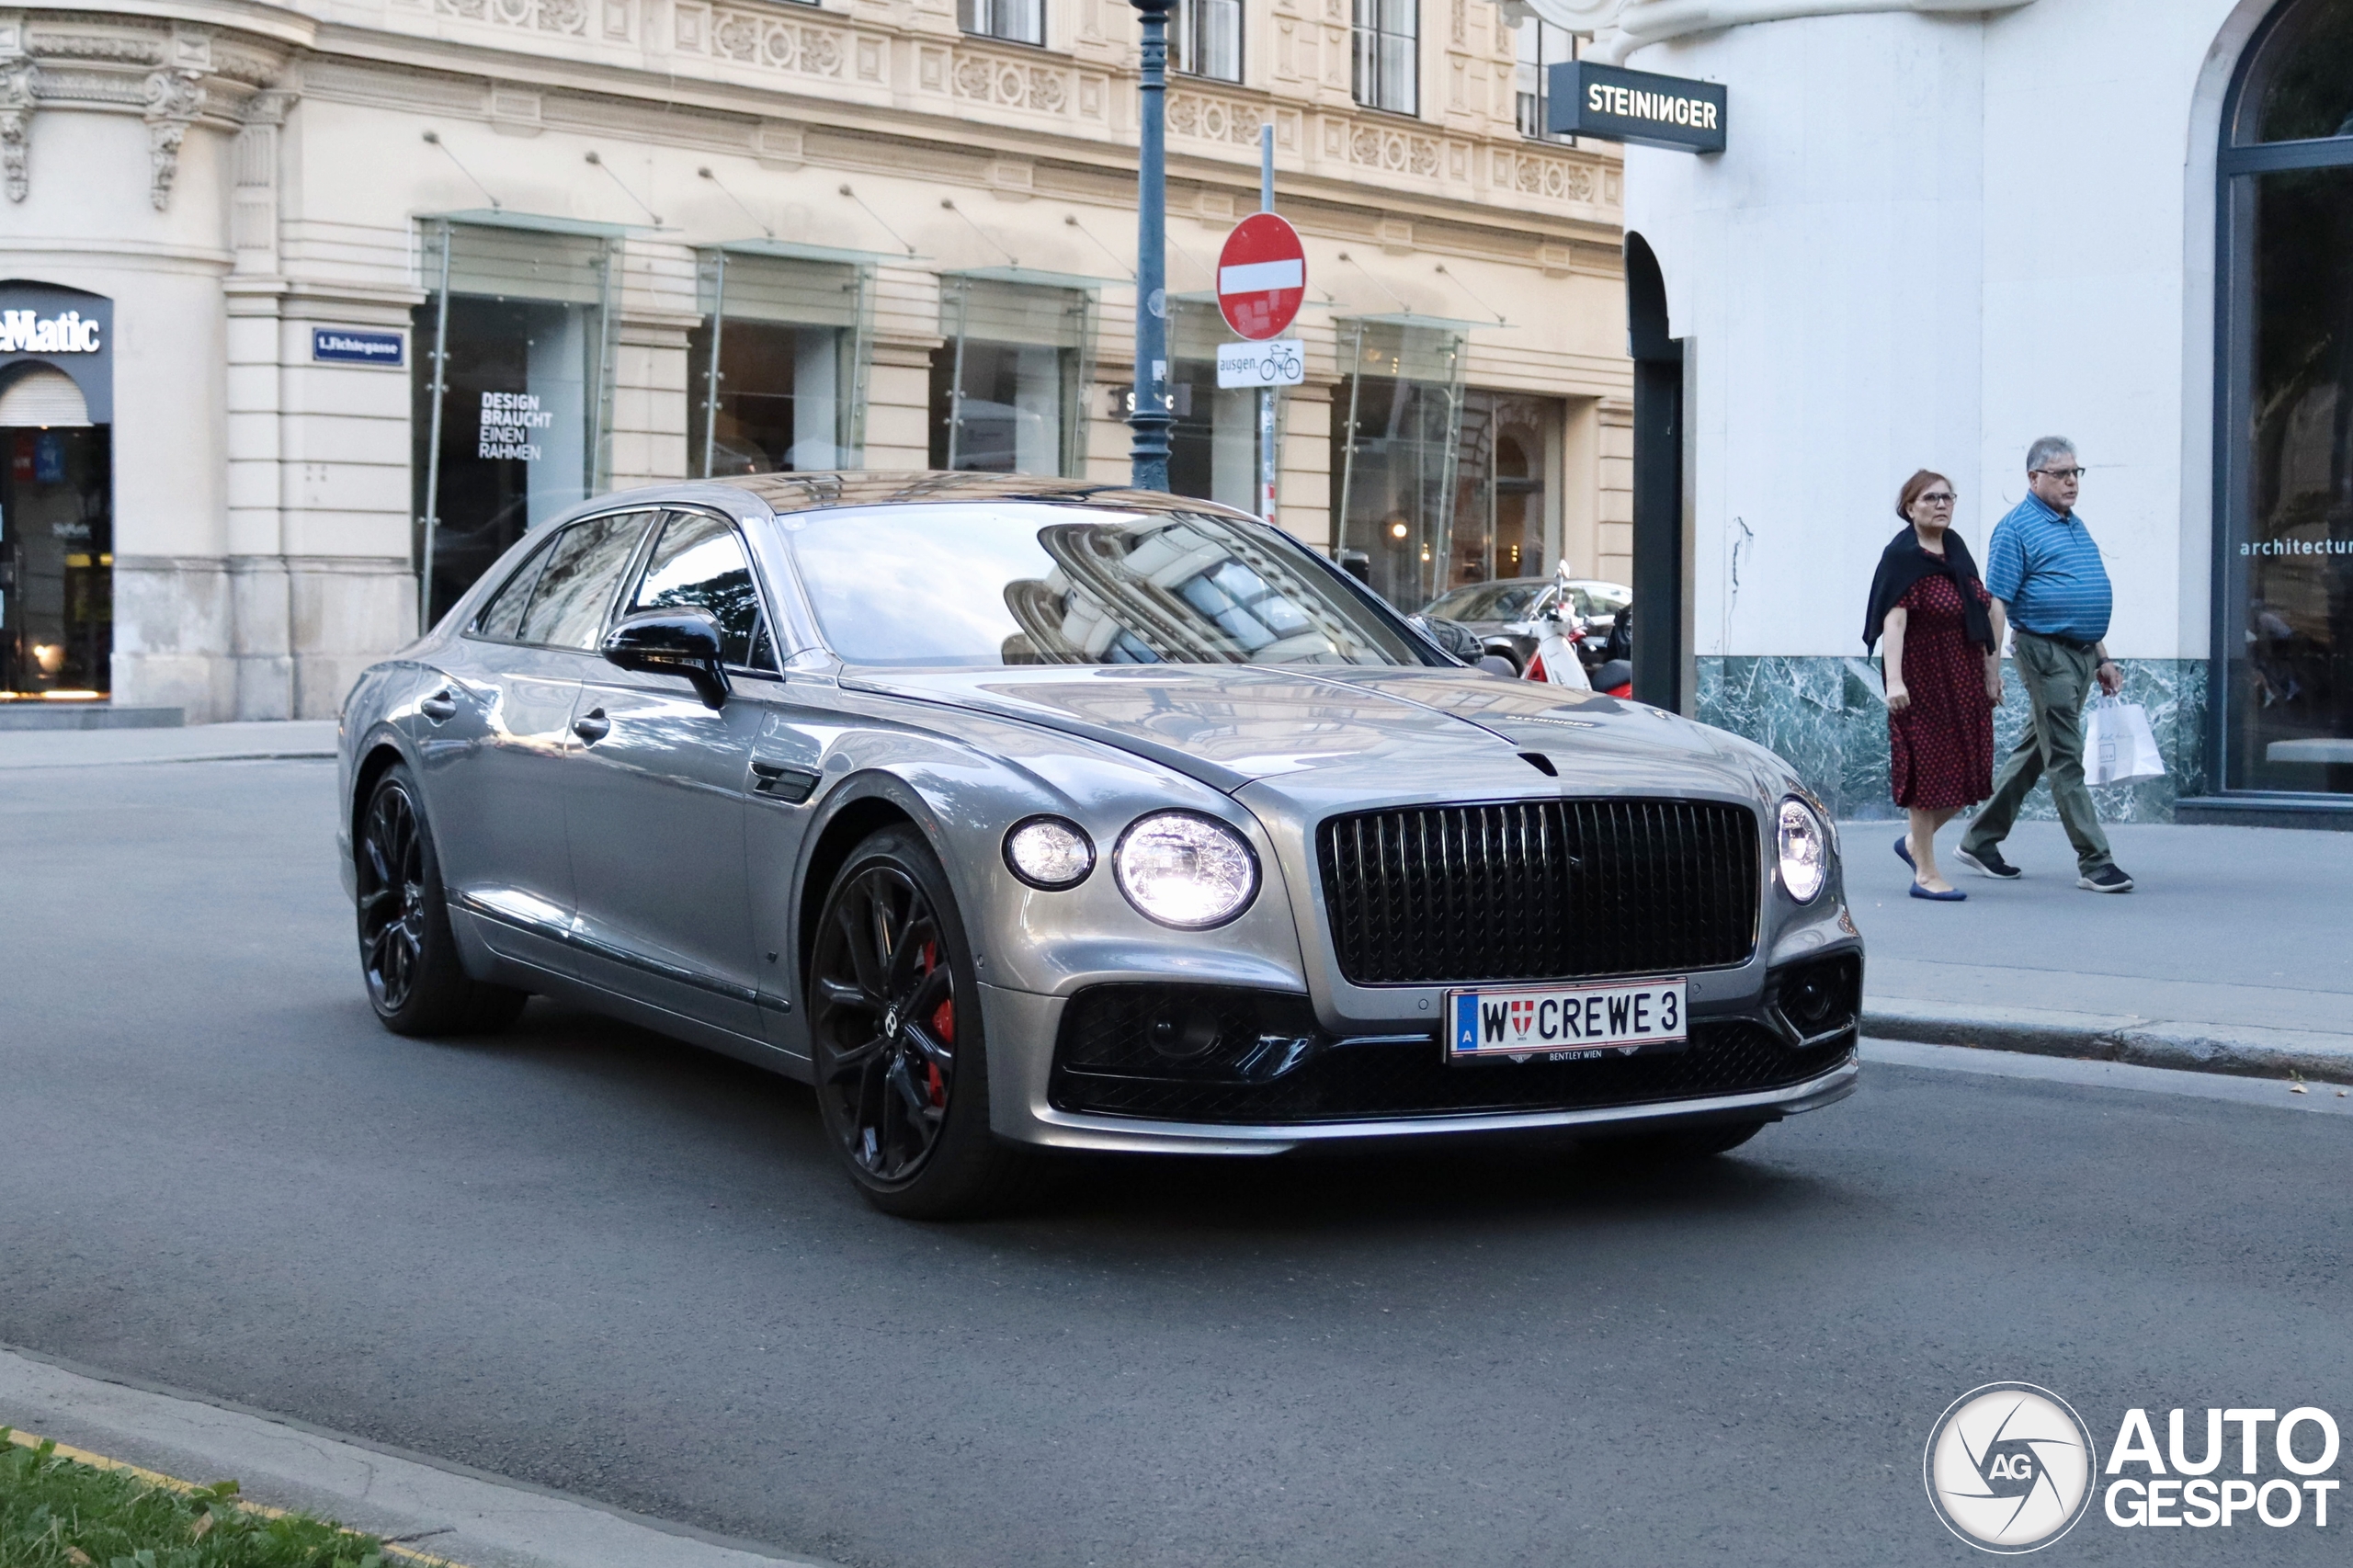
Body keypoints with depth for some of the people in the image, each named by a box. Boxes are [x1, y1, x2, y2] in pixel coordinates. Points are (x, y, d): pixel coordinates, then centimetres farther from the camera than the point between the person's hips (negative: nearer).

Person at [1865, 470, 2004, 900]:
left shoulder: (1955, 548, 11)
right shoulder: (1902, 556, -11)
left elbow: (1987, 609, 17)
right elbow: (1893, 619, -21)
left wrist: (1991, 669, 14)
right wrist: (1894, 680, -31)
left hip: (1966, 677, 7)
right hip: (1923, 679, -7)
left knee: (1967, 771, 8)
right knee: (1929, 768, -2)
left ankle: (1916, 842, 29)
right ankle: (1925, 873, 7)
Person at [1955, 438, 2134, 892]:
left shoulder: (2076, 526, 17)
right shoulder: (2017, 528, -8)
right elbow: (1995, 604, -12)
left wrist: (2103, 658, 20)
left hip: (2082, 654, 9)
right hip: (2045, 653, -9)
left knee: (2035, 750, 13)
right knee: (2065, 758, -6)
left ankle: (1980, 841, 22)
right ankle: (2094, 862, -6)